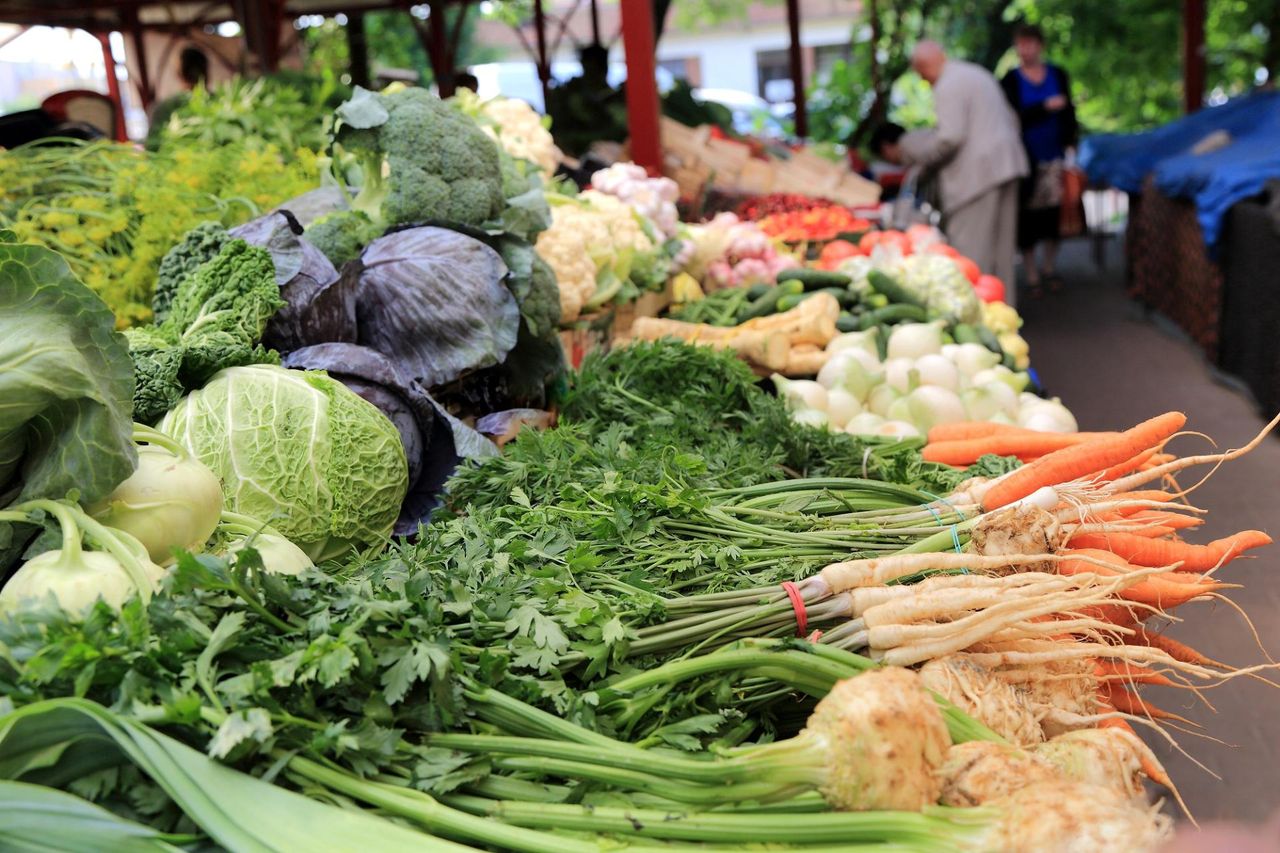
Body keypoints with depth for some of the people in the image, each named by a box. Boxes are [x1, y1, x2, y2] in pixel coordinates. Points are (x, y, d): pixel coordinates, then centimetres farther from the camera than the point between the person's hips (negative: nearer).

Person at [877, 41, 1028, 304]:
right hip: (1005, 164, 10)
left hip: (976, 172, -10)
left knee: (969, 246, -5)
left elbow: (949, 138, -20)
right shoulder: (979, 73, 19)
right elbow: (1011, 120, 22)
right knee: (999, 245, 14)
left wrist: (905, 152, -10)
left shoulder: (948, 87, -12)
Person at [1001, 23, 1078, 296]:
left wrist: (1070, 144, -2)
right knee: (1027, 215, -2)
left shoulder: (1058, 75, 8)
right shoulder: (1010, 80, -1)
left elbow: (1069, 113, 7)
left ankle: (1050, 267, 19)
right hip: (1027, 157, -2)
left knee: (1054, 211, 4)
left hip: (1054, 155, 2)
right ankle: (1030, 272, 6)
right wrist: (1046, 107, -20)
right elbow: (1015, 116, -11)